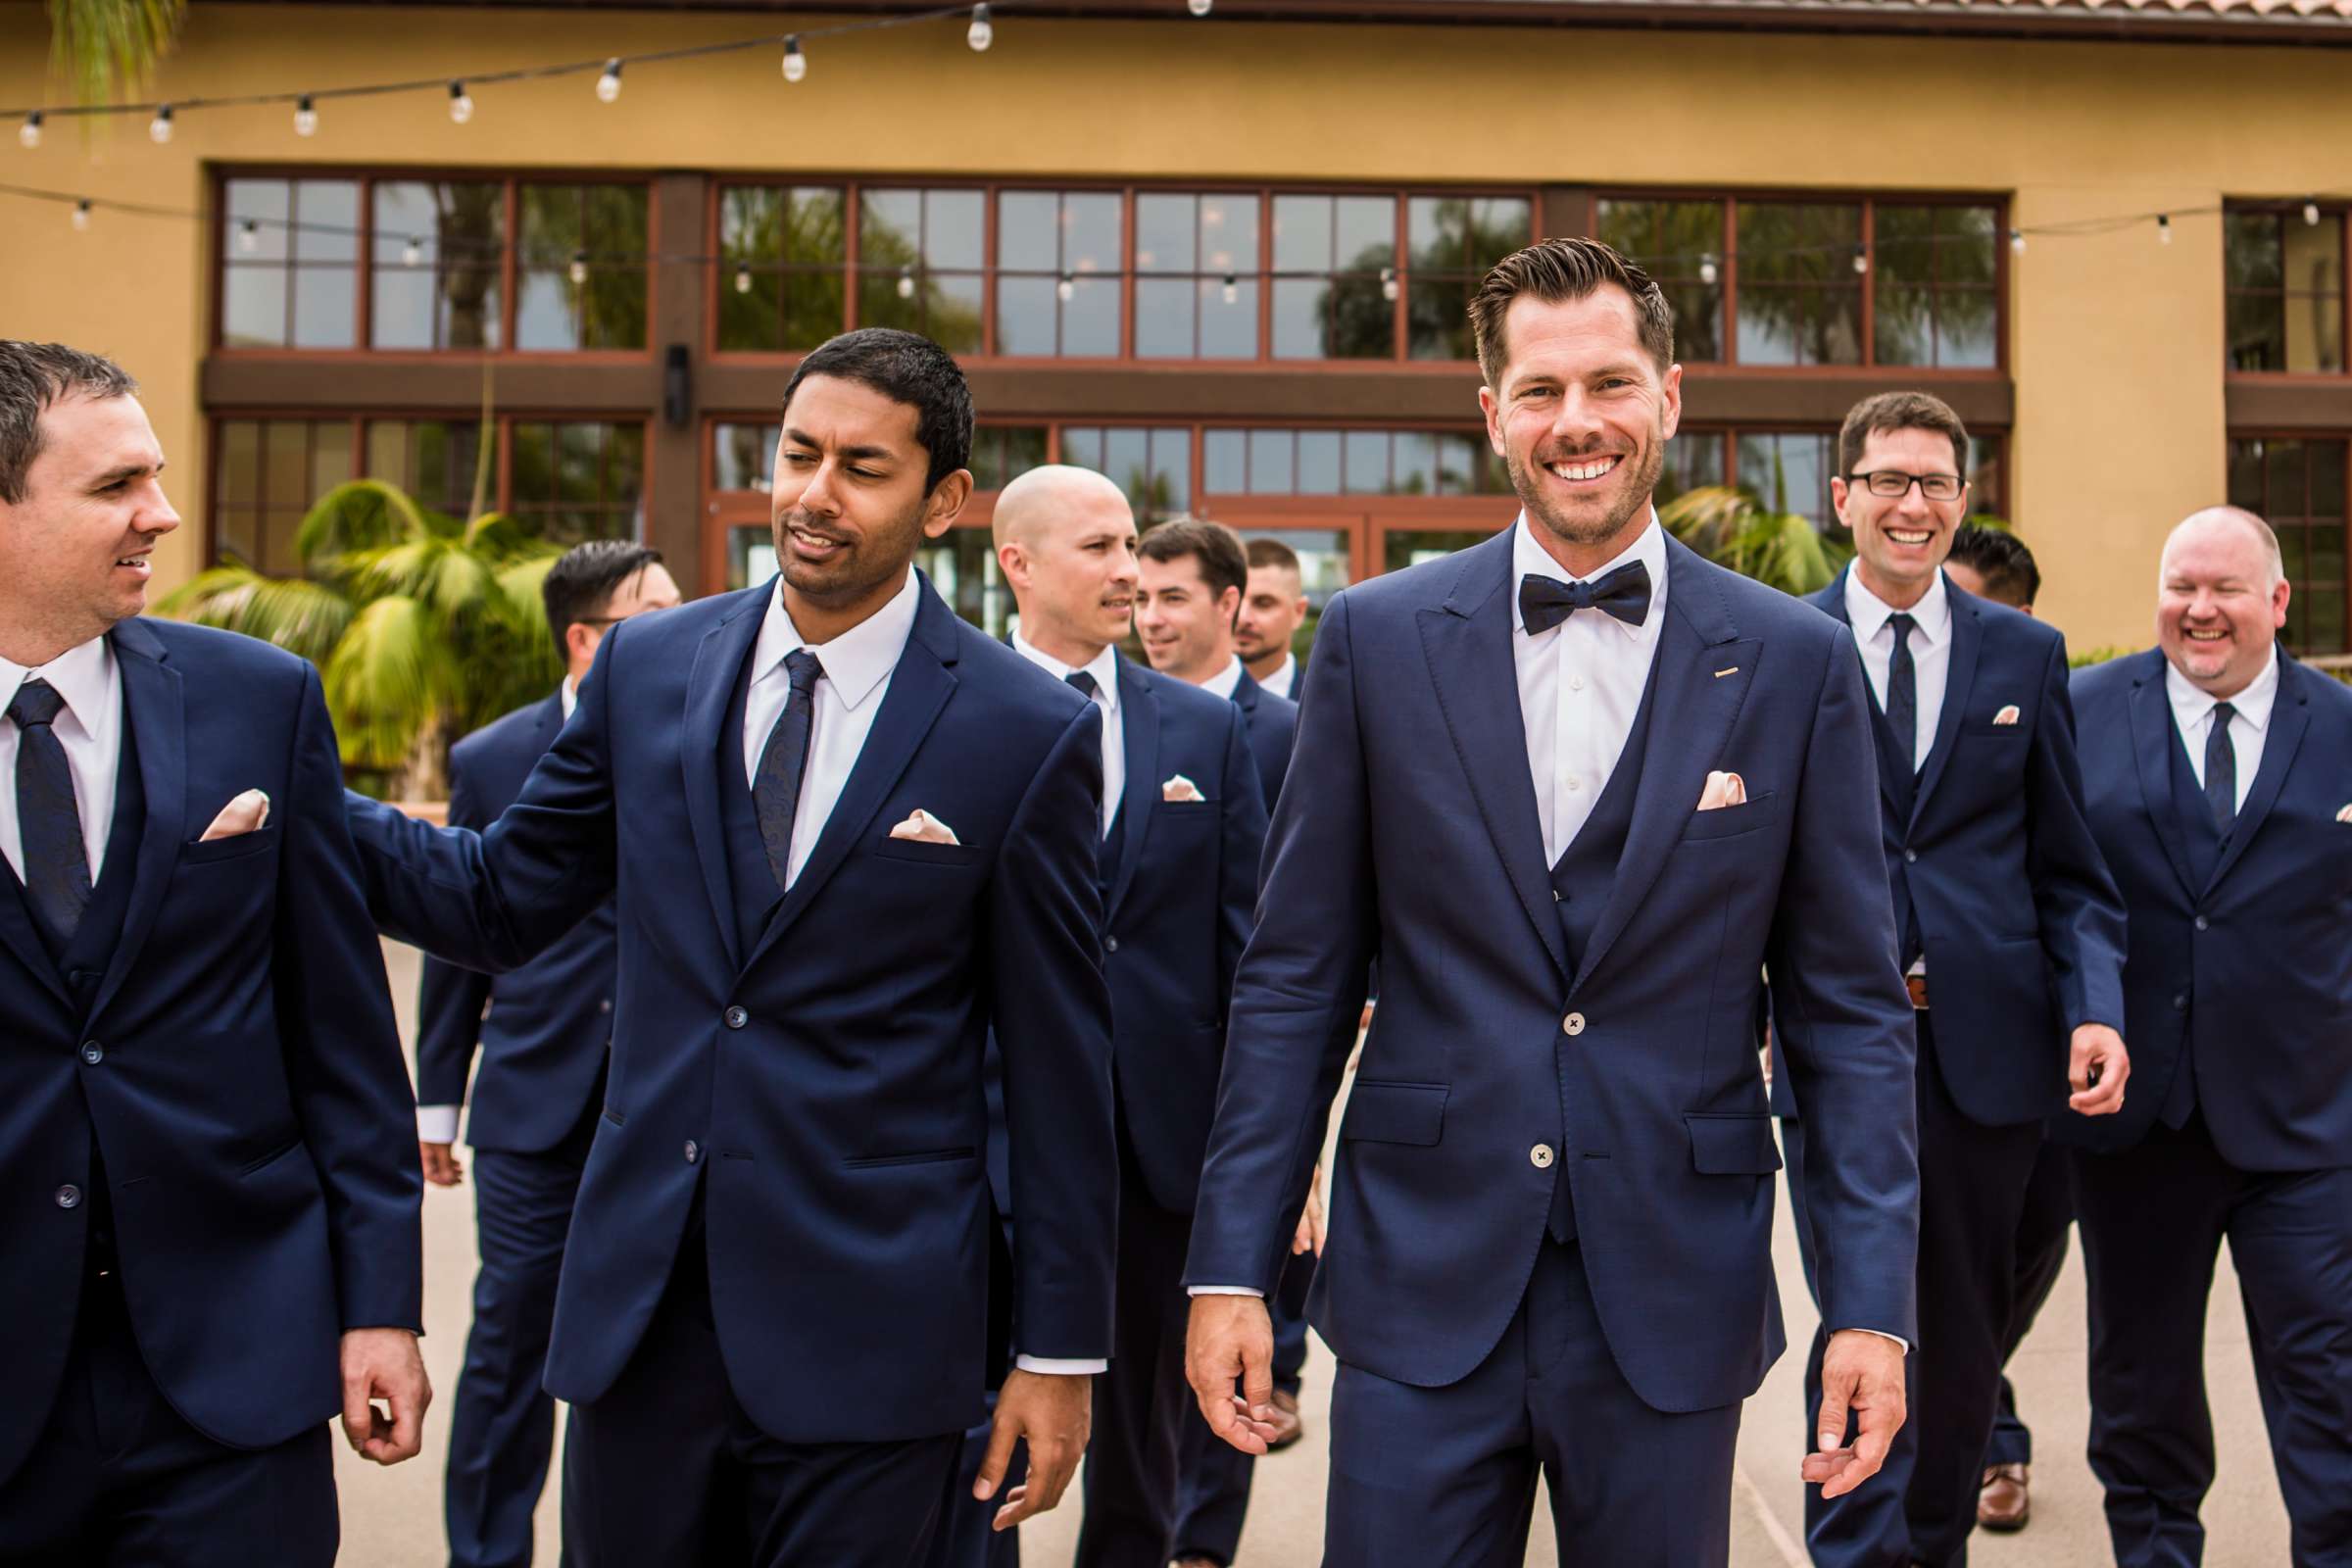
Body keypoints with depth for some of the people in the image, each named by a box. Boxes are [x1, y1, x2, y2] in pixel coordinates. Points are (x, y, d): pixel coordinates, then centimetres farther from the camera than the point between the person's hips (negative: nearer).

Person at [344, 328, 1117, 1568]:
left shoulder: (1027, 736, -7)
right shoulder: (647, 667, 4)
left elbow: (1060, 1064, -4)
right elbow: (498, 900, 9)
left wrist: (1061, 1352, -2)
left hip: (867, 1322, -3)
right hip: (639, 1305, 4)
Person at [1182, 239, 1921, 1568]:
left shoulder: (1796, 663, -1)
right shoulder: (1378, 640, 0)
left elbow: (1850, 1006, 2)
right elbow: (1297, 978, 2)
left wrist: (1872, 1304, -4)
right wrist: (1233, 1266, -1)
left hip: (1673, 1297, 0)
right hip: (1422, 1287, 0)